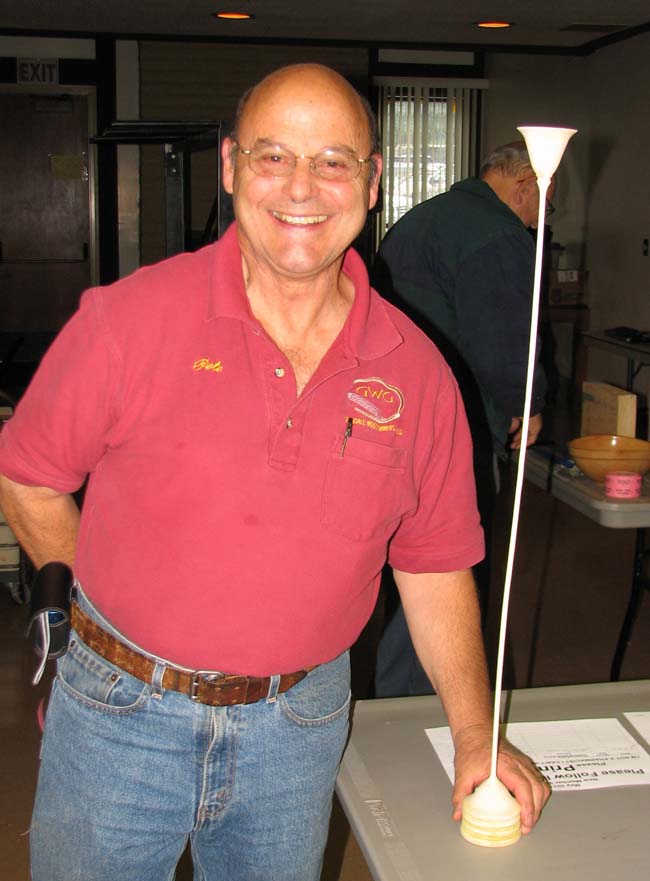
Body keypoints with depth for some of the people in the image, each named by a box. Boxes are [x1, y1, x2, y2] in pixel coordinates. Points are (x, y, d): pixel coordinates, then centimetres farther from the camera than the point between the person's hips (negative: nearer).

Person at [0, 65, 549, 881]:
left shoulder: (415, 370, -5)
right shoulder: (130, 318, -13)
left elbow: (434, 565, 3)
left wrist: (476, 737, 1)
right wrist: (116, 613, -3)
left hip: (300, 723, 2)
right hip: (119, 716, -1)